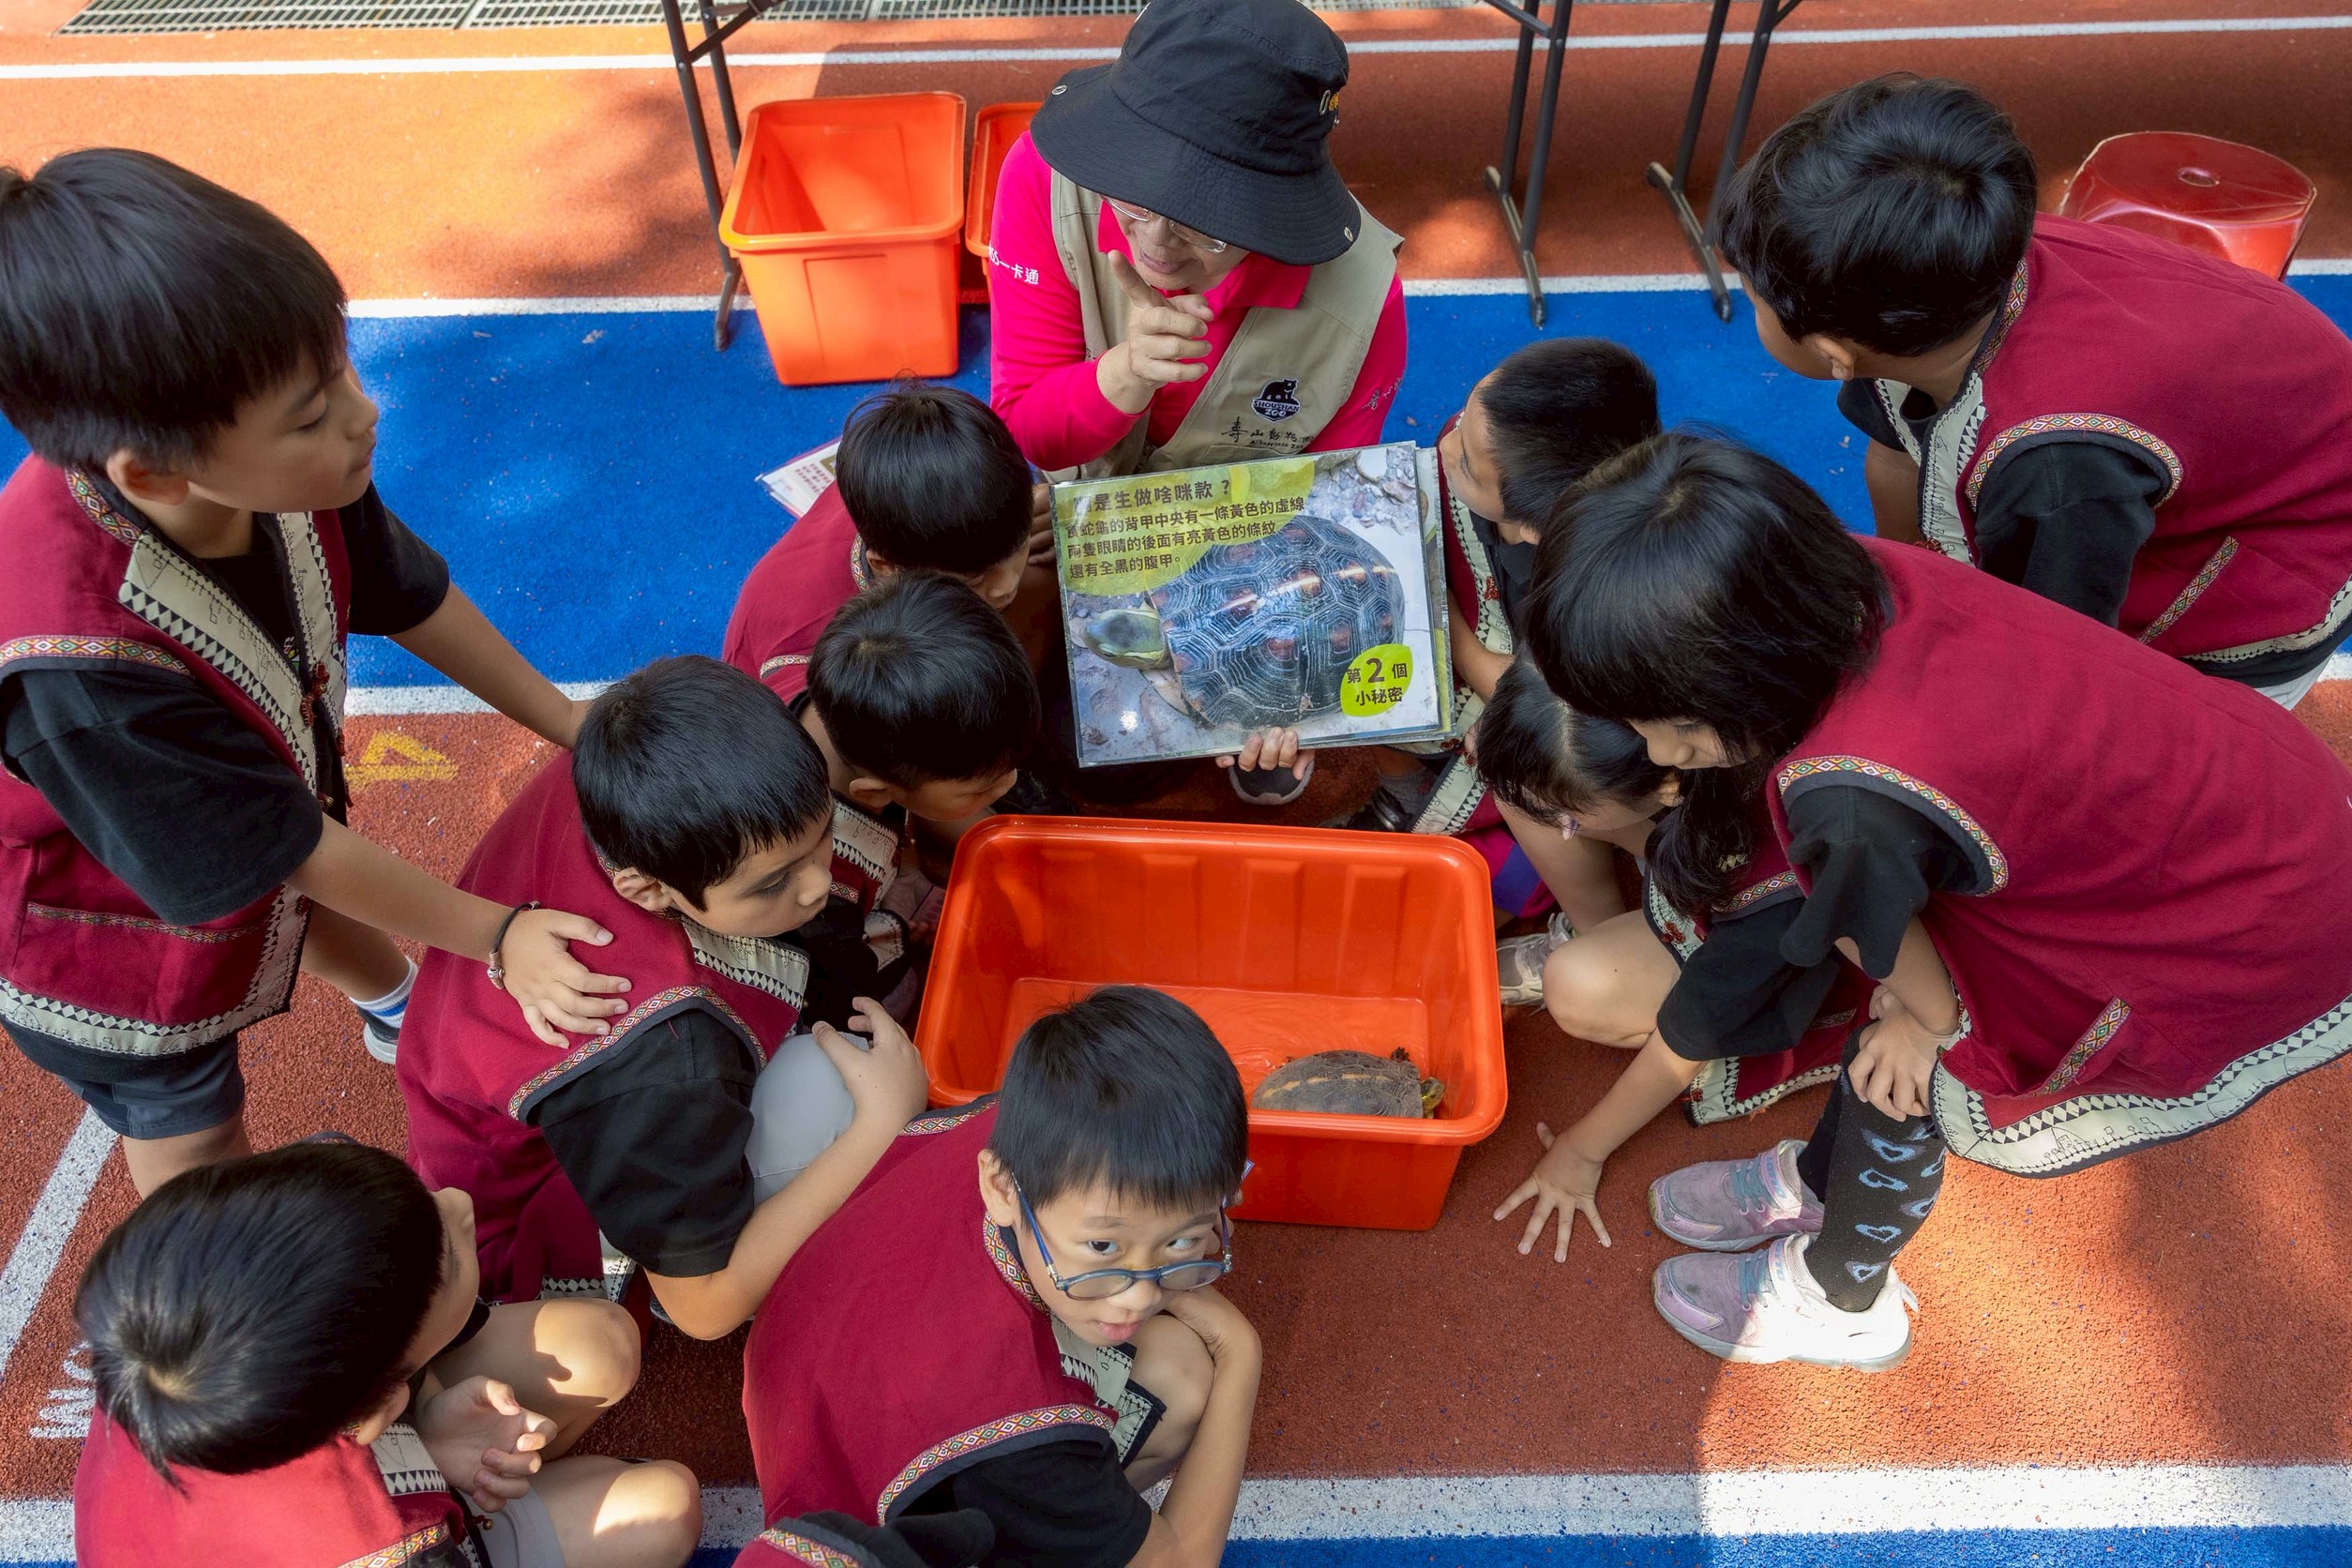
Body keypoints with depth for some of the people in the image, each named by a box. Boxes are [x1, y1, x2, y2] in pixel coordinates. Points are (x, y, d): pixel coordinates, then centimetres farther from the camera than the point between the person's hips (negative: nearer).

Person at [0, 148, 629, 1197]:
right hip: (114, 932, -5)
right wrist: (491, 937, -20)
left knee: (337, 922, 36)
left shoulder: (271, 468, -31)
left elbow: (414, 601, -11)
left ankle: (401, 1013, 69)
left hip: (277, 790, 6)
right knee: (190, 1133, 20)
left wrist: (577, 730, -4)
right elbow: (291, 851, -32)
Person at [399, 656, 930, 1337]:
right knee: (825, 1094, -29)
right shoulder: (657, 1061, -43)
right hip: (521, 1230, -7)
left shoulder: (610, 790, -26)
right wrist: (883, 1121, -25)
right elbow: (705, 1305, -26)